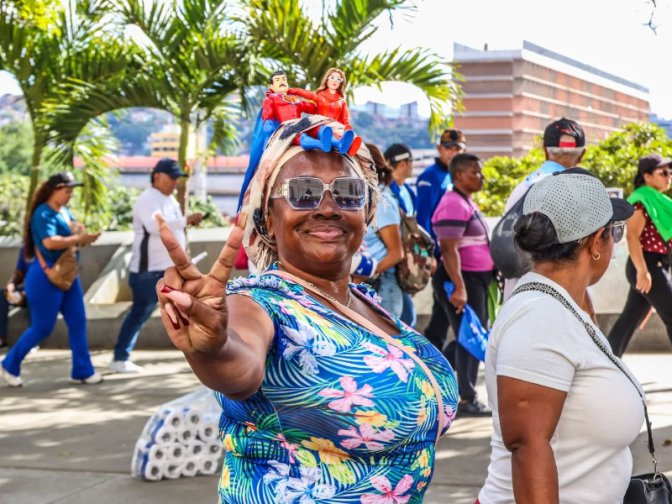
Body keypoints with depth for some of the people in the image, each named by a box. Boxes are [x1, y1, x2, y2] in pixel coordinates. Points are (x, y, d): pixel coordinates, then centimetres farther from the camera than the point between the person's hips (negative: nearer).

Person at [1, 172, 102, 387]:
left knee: (78, 322, 5)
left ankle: (82, 371, 11)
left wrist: (78, 229, -7)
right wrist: (79, 238, -29)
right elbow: (49, 242, -33)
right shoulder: (43, 214, -18)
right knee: (42, 328, 0)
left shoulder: (64, 211, 9)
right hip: (46, 278, -9)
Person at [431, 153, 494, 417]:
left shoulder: (468, 203, 17)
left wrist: (491, 276, 24)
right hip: (464, 279, -10)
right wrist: (459, 288, -30)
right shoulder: (453, 205, -16)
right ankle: (467, 400, 3)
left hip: (478, 279, 10)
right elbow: (449, 250, -24)